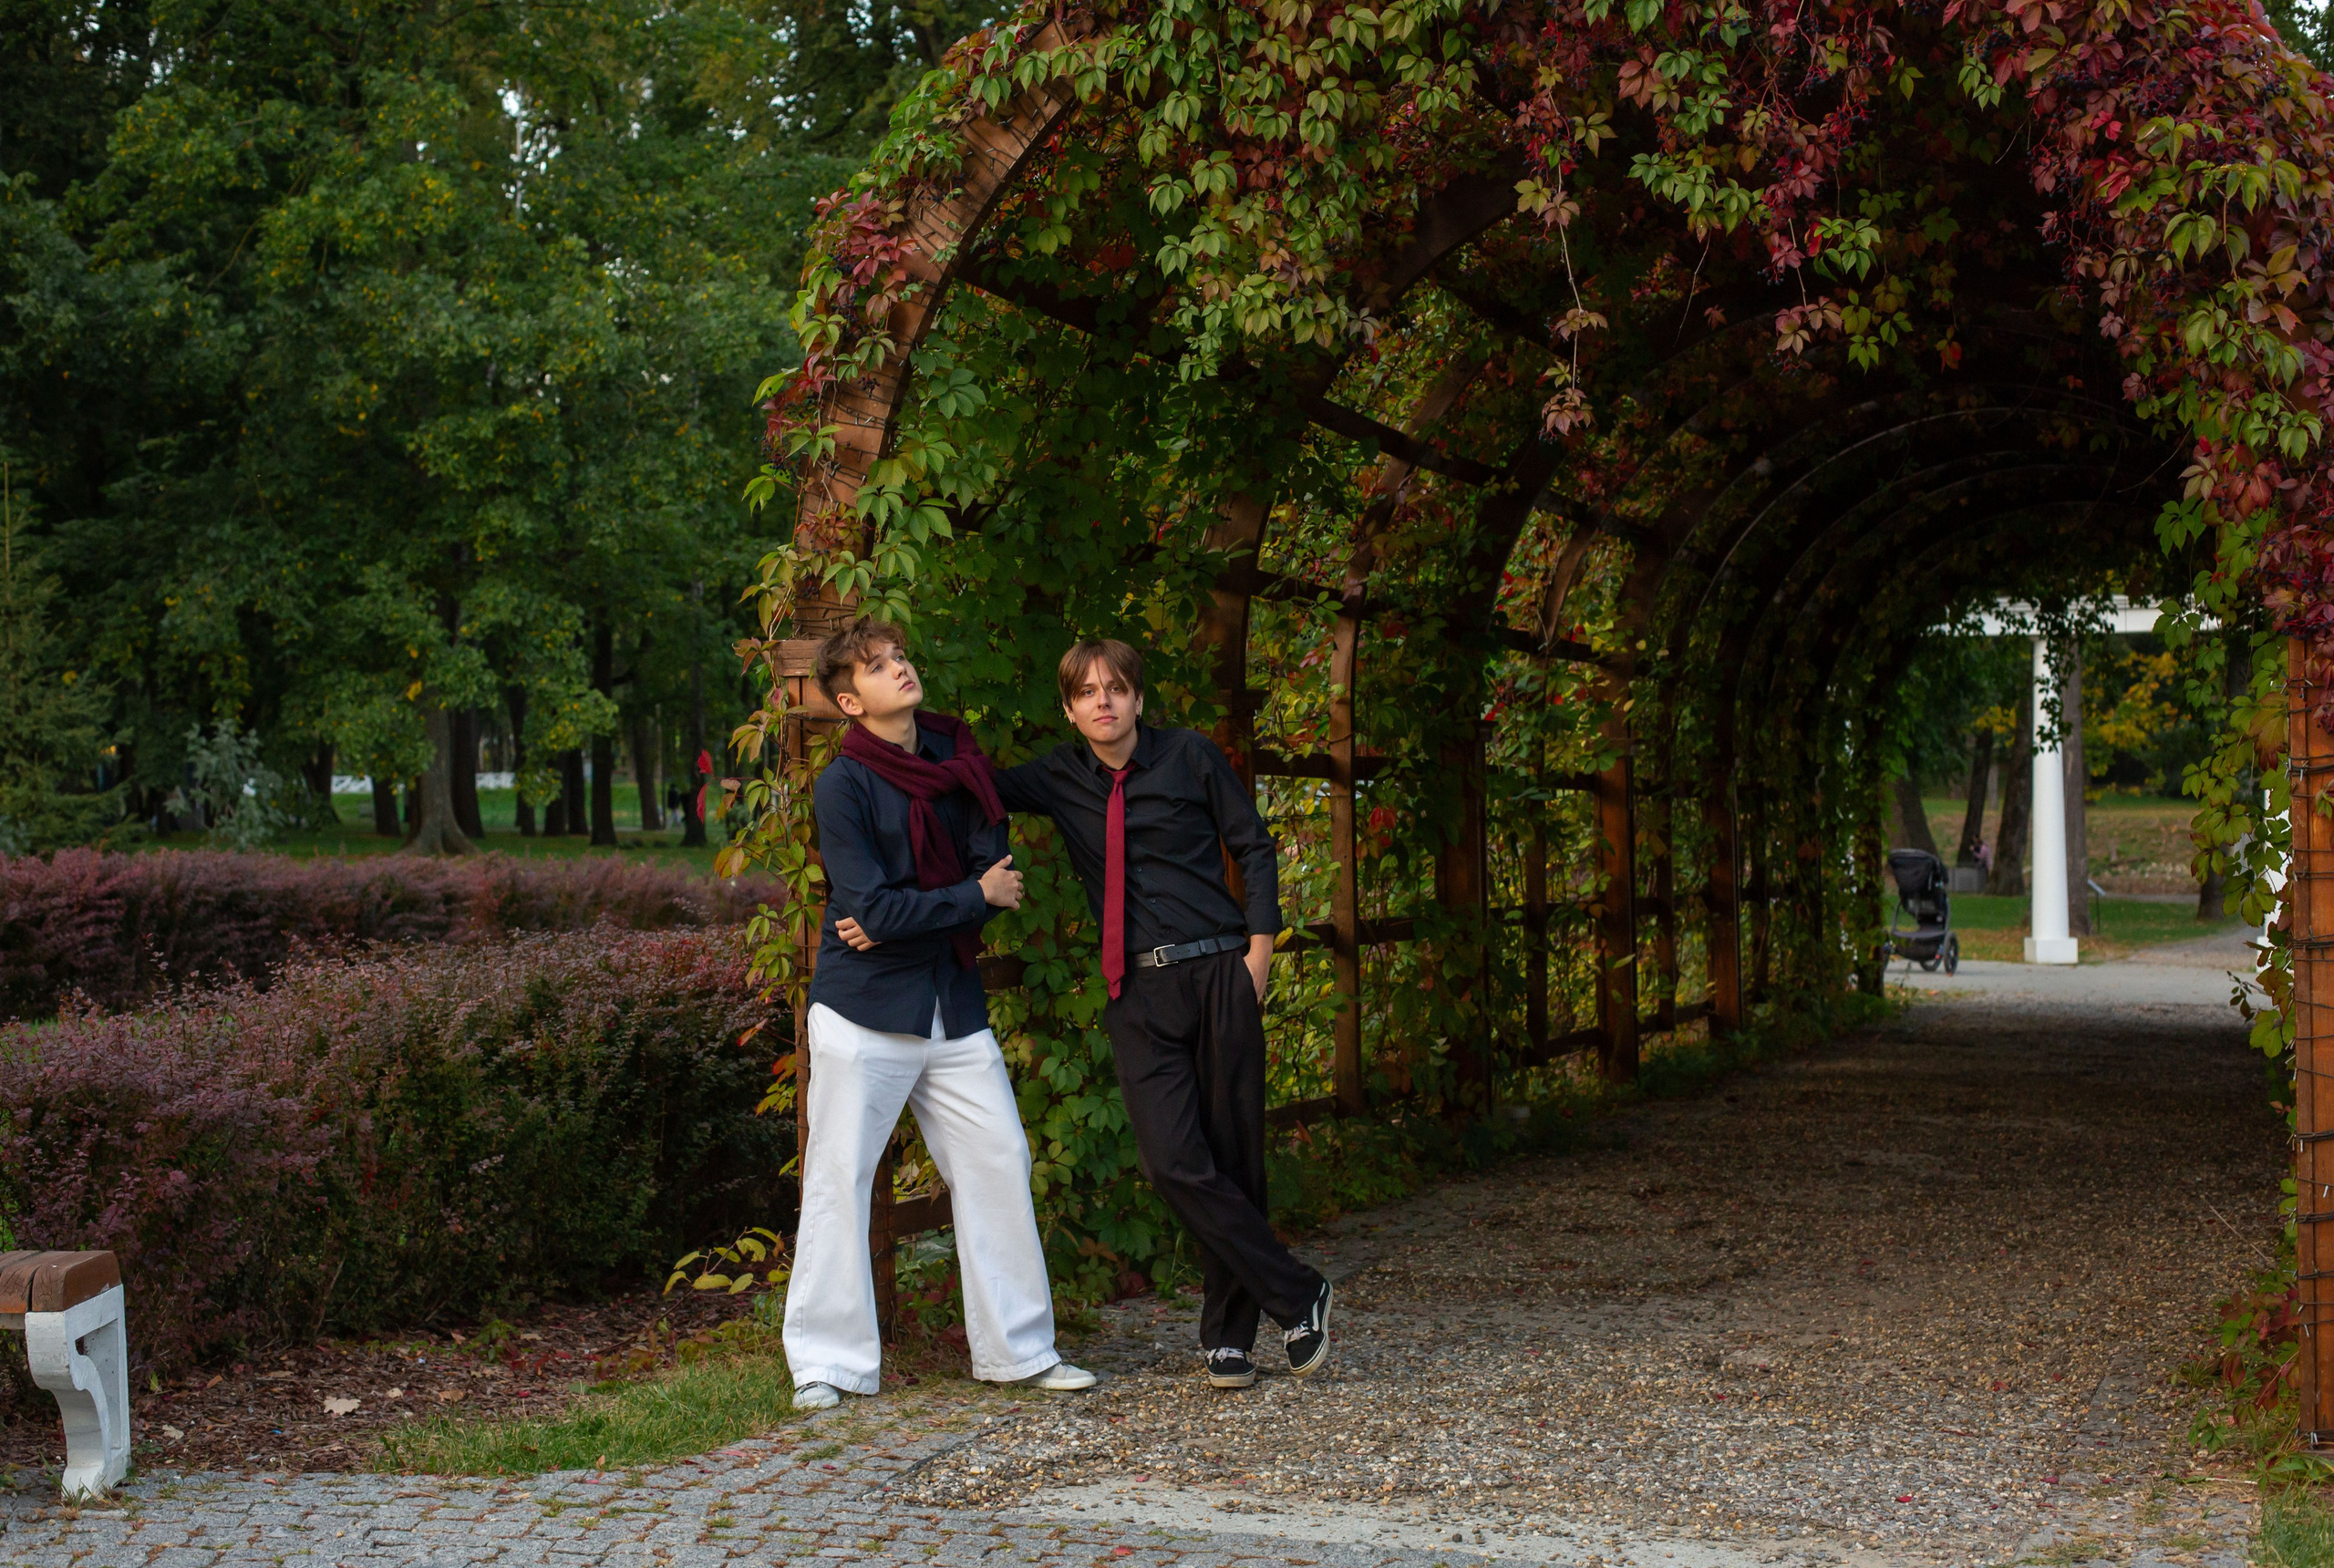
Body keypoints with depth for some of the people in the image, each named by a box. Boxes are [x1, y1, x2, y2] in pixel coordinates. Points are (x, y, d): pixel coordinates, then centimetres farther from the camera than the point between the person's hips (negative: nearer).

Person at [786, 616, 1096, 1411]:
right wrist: (977, 897, -9)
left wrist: (906, 917, -13)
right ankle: (828, 1365, 7)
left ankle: (1018, 1349, 18)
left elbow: (994, 861, 1)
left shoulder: (956, 755, 8)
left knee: (999, 1165, 6)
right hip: (864, 1014, -6)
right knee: (840, 1179, -2)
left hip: (953, 1006, 6)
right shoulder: (842, 786, -10)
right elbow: (874, 906, -17)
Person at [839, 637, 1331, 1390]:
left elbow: (1254, 847, 9)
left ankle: (1229, 1334, 16)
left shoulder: (1189, 756, 4)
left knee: (1234, 1157, 1)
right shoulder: (1060, 779, 9)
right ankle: (1299, 1297, -1)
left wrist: (1259, 948, 0)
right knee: (1174, 1160, -13)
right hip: (1138, 994, 1)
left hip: (1218, 975, -1)